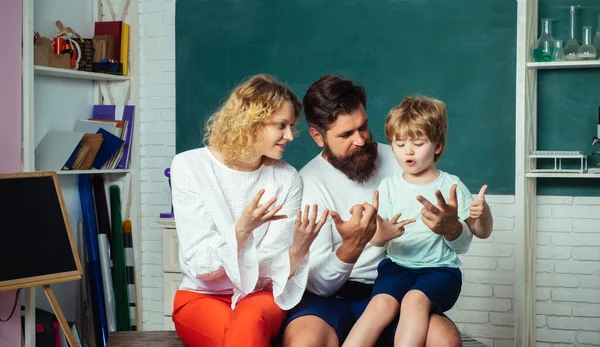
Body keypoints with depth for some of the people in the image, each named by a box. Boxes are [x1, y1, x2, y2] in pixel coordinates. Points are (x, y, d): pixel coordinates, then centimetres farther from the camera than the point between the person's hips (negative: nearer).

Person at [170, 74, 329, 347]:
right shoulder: (189, 166, -8)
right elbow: (200, 265, -13)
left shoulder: (287, 179, -2)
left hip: (261, 296, 2)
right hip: (201, 296, -2)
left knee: (249, 321, -34)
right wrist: (241, 230, -31)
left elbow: (278, 271, -7)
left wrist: (297, 251, -29)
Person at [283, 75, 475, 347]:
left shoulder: (398, 162, 0)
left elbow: (462, 244, 3)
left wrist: (450, 227, -21)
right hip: (330, 295, -3)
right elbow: (319, 284, -16)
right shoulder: (308, 183, -9)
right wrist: (351, 247, -36)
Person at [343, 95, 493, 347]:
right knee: (382, 302, -28)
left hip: (440, 267, -1)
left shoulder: (452, 185, 3)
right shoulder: (388, 186, 7)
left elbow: (482, 232, 7)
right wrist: (382, 234, -23)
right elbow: (374, 238, 3)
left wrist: (482, 212, -17)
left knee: (415, 299, -32)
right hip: (397, 264, 1)